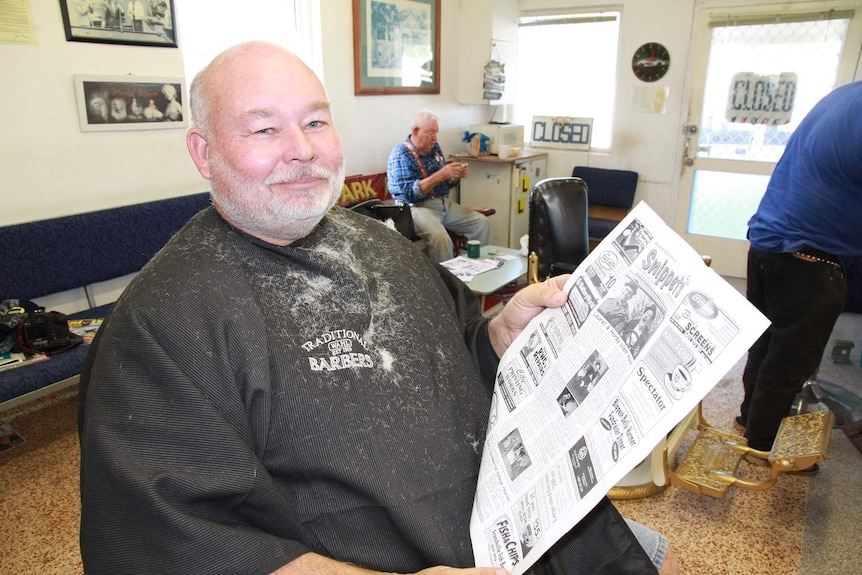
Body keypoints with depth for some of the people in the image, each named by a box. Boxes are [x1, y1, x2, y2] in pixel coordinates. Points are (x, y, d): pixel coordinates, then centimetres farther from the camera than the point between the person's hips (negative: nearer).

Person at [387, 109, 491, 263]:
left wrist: (455, 176, -4)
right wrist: (440, 175, -26)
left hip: (445, 203, 8)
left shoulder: (434, 148, 10)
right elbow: (409, 193, -22)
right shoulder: (401, 154, -11)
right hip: (417, 207, -7)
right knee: (440, 237, -34)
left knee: (482, 223, -4)